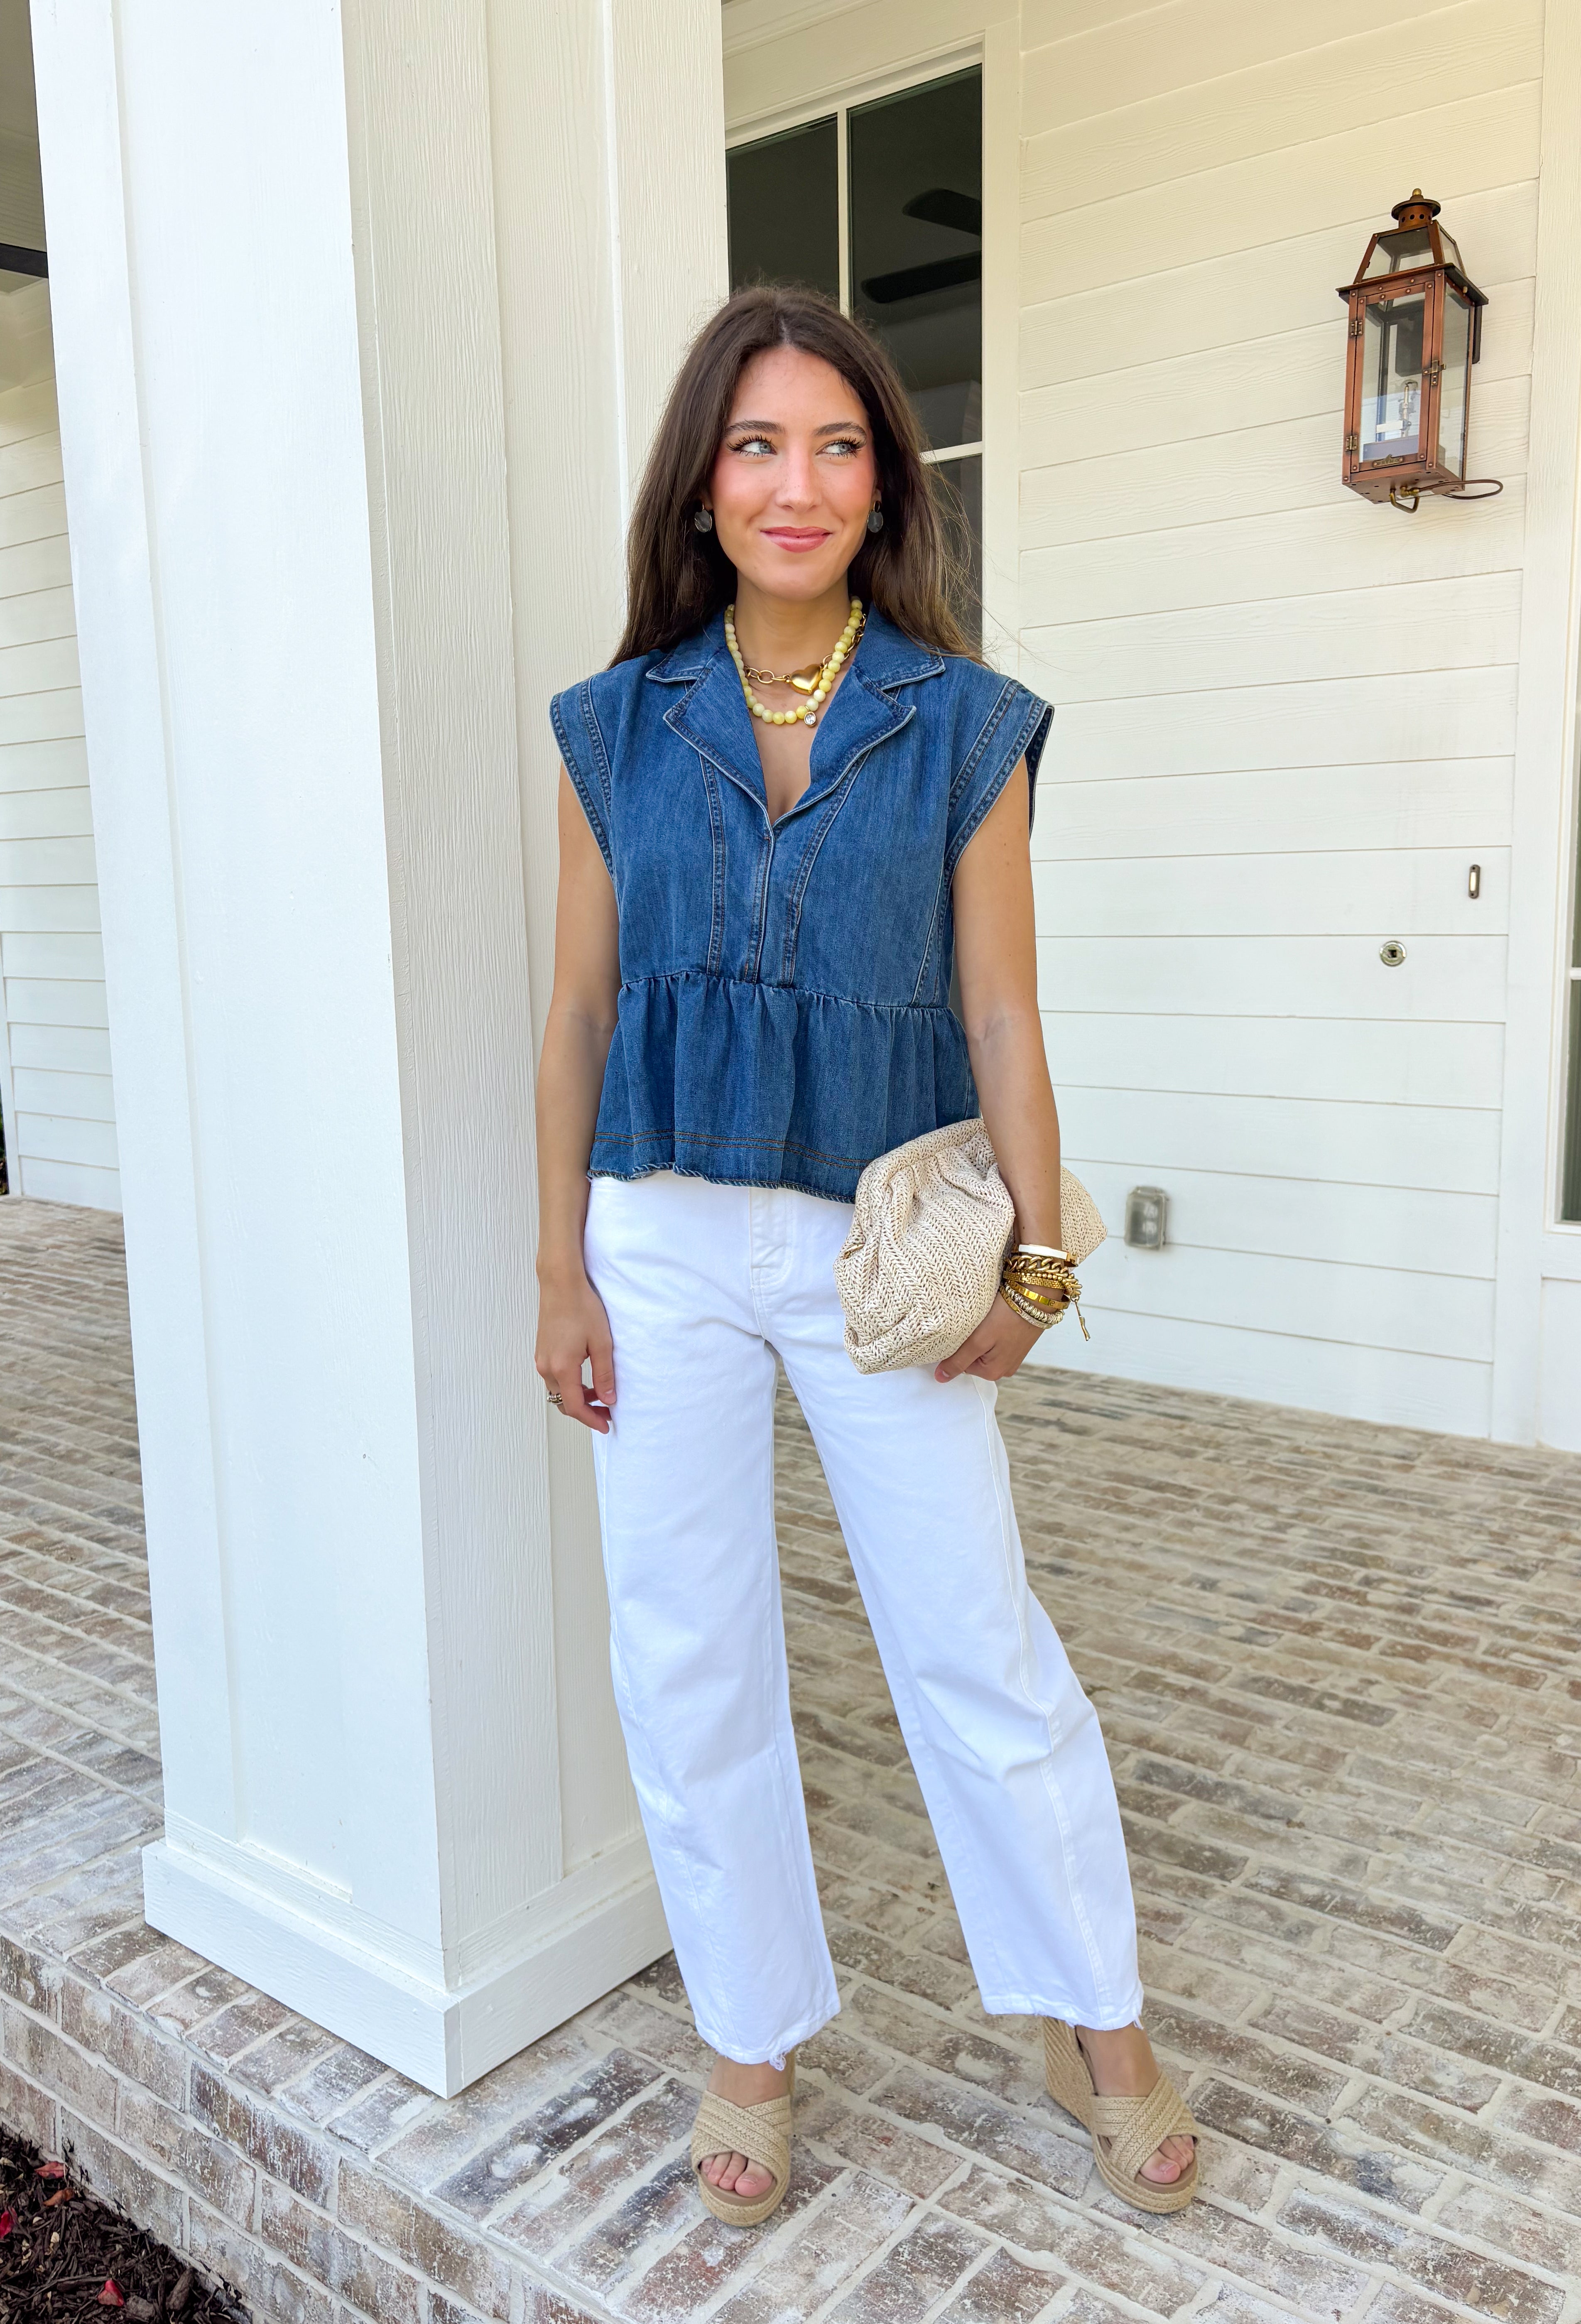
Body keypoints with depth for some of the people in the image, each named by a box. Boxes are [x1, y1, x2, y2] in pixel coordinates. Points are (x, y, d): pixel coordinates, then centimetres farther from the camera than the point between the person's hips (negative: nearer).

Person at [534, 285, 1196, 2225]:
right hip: (668, 1243, 2)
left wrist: (1034, 1249, -5)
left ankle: (1096, 2032, 28)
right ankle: (752, 2043, 30)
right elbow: (580, 1011, 5)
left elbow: (999, 1011, 0)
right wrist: (563, 1270, 2)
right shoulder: (615, 728, 4)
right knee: (689, 1658, 8)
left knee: (979, 1646, 4)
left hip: (880, 1244, -1)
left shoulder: (966, 727, 0)